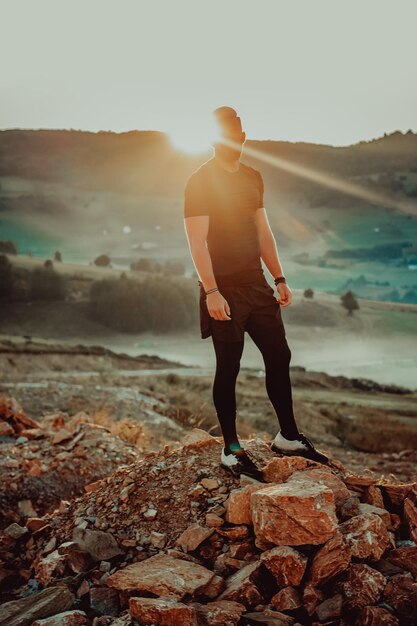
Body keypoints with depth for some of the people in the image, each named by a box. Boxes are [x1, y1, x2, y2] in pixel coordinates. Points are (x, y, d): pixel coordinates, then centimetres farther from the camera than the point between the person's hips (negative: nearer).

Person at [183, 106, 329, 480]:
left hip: (256, 282, 7)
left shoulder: (253, 178, 12)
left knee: (279, 356, 8)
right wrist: (211, 291, -22)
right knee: (228, 367, 0)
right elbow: (197, 240, -15)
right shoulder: (199, 182, -9)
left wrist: (279, 278, 12)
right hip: (223, 288, -6)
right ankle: (231, 451, 14)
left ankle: (288, 436, 23)